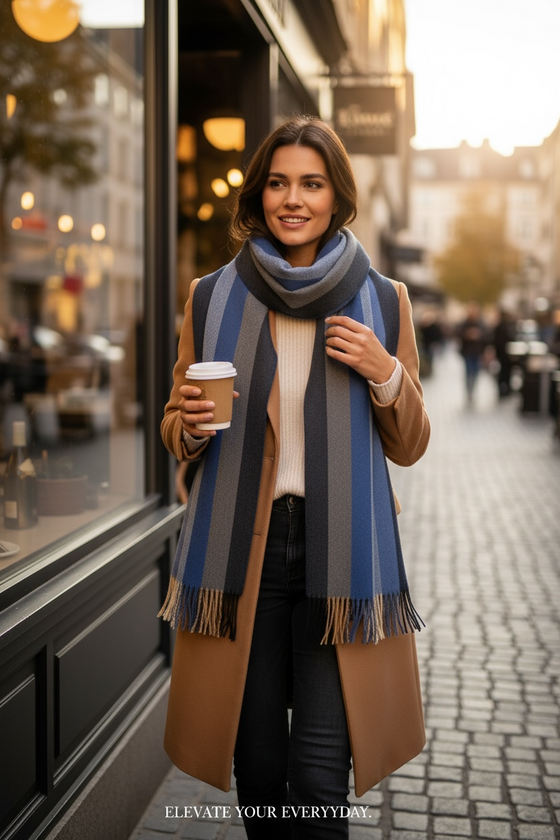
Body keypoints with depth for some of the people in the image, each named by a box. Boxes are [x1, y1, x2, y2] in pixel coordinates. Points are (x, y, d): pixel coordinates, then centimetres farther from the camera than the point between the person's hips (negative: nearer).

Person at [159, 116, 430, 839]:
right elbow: (175, 437, 14)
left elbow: (409, 447, 9)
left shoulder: (382, 302, 5)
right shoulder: (212, 299, 6)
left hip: (341, 550, -1)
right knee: (257, 767, 10)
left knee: (320, 778, -4)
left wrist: (386, 372, -9)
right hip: (240, 549, 1)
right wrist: (190, 424, -9)